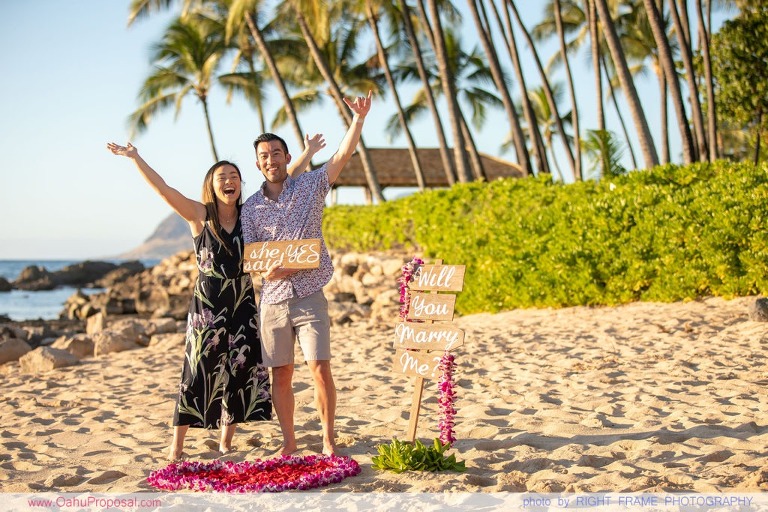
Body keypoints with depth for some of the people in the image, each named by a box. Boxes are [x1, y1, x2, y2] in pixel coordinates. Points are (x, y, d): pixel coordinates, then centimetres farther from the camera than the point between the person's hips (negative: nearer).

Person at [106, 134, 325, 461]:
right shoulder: (199, 215, -3)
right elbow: (163, 189, -12)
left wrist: (308, 153, 10)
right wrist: (134, 158, -20)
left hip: (242, 306, 4)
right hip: (206, 307, -4)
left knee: (240, 371, 5)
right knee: (197, 372, -4)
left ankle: (226, 442, 18)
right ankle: (177, 446, 3)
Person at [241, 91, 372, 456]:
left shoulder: (311, 186, 3)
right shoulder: (251, 208, 6)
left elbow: (342, 156, -9)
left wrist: (358, 119, -23)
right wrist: (271, 270, -20)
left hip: (309, 296, -2)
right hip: (273, 299, 2)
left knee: (320, 368, -8)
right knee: (281, 374, 6)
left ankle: (328, 439, 3)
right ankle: (289, 441, 17)